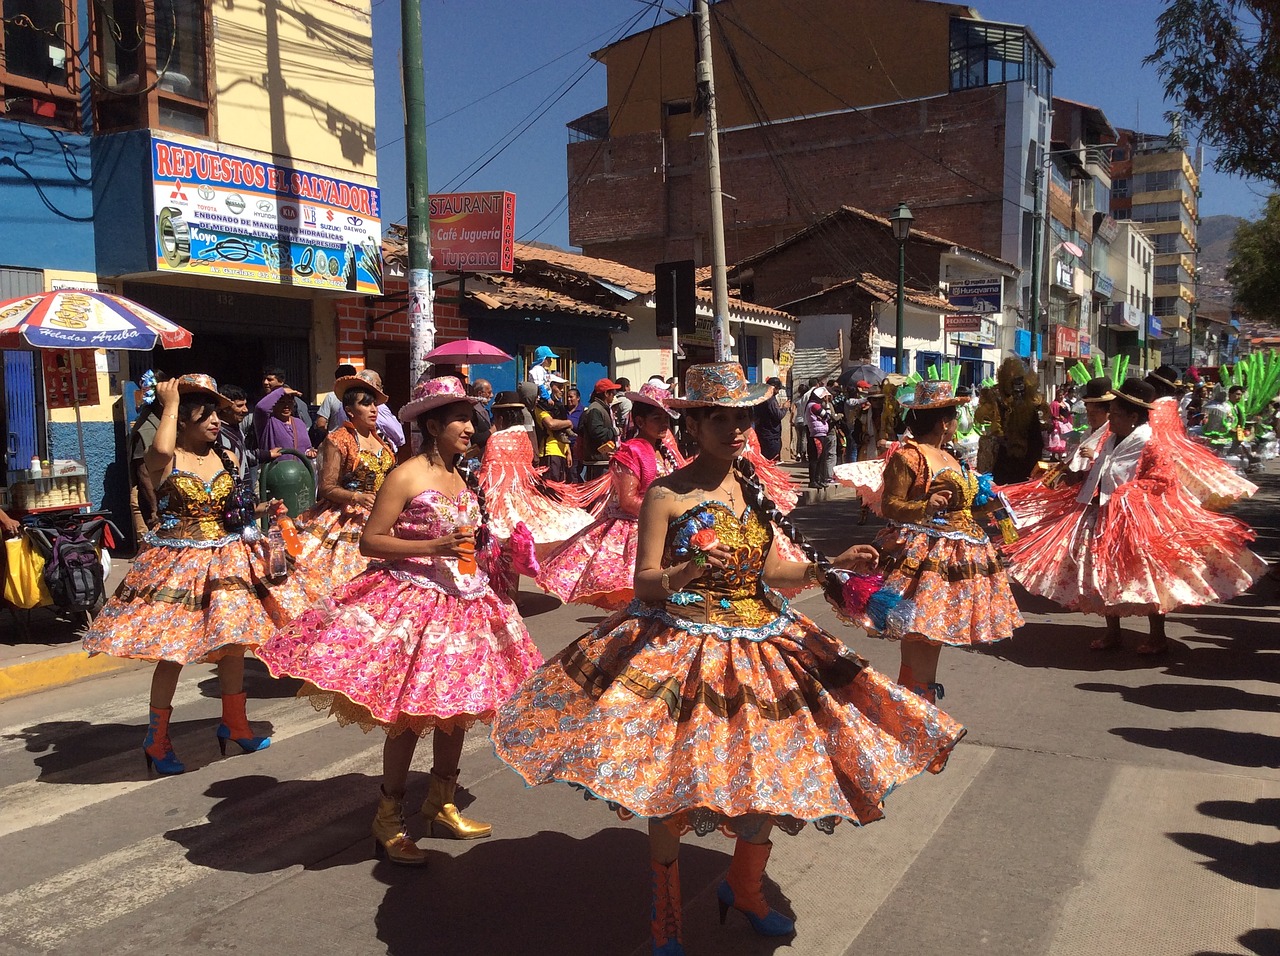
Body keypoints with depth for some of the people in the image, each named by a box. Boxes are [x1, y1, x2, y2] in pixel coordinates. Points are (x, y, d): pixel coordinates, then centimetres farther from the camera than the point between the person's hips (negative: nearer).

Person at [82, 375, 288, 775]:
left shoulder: (227, 457, 6)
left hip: (227, 561, 5)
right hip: (178, 563, -5)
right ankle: (156, 739, 18)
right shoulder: (163, 459, -9)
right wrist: (170, 403, -20)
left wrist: (262, 509, 2)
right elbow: (162, 449, -35)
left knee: (235, 644, 9)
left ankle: (234, 723, 28)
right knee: (172, 652, 0)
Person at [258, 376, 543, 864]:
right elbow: (370, 540, -15)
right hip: (412, 600, -8)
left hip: (463, 603, 8)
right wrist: (435, 547, -23)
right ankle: (388, 819, 14)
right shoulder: (406, 477, -11)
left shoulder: (463, 480, 12)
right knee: (409, 713, -3)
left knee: (457, 707, 14)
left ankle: (441, 805, 31)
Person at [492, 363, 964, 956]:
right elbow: (644, 583, -13)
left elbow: (766, 572, 10)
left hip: (760, 650, 5)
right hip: (681, 651, -5)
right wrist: (690, 570, -32)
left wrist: (830, 565, -2)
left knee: (770, 780, 10)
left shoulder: (753, 489, 6)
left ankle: (744, 891, 38)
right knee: (671, 792, 3)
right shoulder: (665, 495, -10)